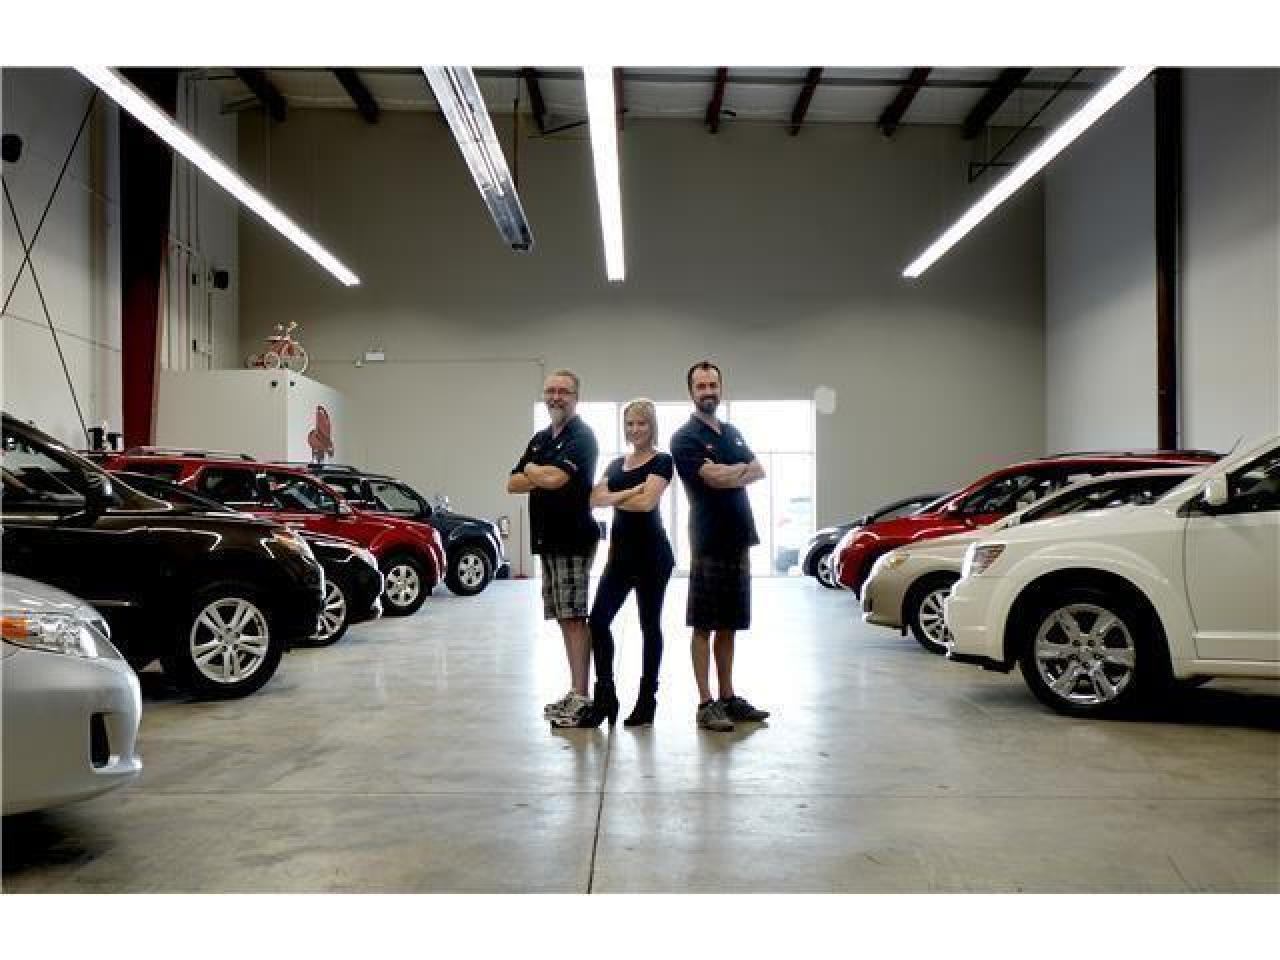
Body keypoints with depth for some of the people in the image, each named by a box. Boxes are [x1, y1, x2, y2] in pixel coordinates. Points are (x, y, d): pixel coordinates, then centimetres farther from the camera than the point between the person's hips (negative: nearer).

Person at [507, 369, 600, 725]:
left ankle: (580, 696, -4)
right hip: (548, 539, 8)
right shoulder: (540, 439, 19)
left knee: (573, 617, -8)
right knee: (565, 618, 11)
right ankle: (576, 692, 19)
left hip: (573, 539, -8)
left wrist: (532, 470, 0)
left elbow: (556, 477, -21)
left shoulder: (582, 437, -7)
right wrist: (542, 477, -6)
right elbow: (513, 484, 13)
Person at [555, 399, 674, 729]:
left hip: (651, 553, -6)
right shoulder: (616, 463, 15)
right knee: (598, 620, -2)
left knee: (650, 624, 4)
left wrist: (614, 498, -4)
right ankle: (604, 699, 6)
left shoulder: (661, 461, -4)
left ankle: (647, 699, 15)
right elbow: (595, 498, 1)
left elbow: (647, 502, -18)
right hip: (620, 551, 6)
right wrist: (629, 493, -13)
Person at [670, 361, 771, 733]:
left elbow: (758, 471, 8)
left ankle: (728, 698, 20)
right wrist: (742, 469, 1)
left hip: (738, 539, 7)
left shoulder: (732, 432, 18)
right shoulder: (685, 437, -6)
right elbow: (714, 478, -17)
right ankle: (706, 704, 4)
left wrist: (728, 474, -9)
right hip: (709, 541, -7)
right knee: (704, 626, -1)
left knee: (729, 625, 12)